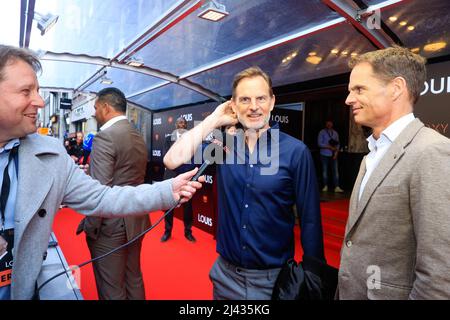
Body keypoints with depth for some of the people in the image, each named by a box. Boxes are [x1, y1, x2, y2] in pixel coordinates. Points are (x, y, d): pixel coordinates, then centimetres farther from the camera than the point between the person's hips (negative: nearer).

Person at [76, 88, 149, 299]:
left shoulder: (105, 136, -18)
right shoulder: (139, 137, 8)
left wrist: (90, 227, -12)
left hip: (110, 225, -8)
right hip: (136, 221, 8)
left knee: (111, 289, 8)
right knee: (134, 279, 21)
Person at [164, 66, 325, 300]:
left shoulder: (295, 151, -13)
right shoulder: (223, 143, -3)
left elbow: (310, 220, -8)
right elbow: (173, 160, -15)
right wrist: (214, 120, -11)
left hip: (274, 278, -3)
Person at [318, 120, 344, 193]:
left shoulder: (335, 133, 11)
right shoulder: (322, 132, 0)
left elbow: (337, 144, 10)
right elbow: (320, 143, -8)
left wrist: (336, 152, -3)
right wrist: (329, 147, -13)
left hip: (333, 155, 2)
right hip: (325, 155, -2)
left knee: (335, 170, -4)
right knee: (325, 170, 3)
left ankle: (337, 187, -5)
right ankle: (325, 186, 13)